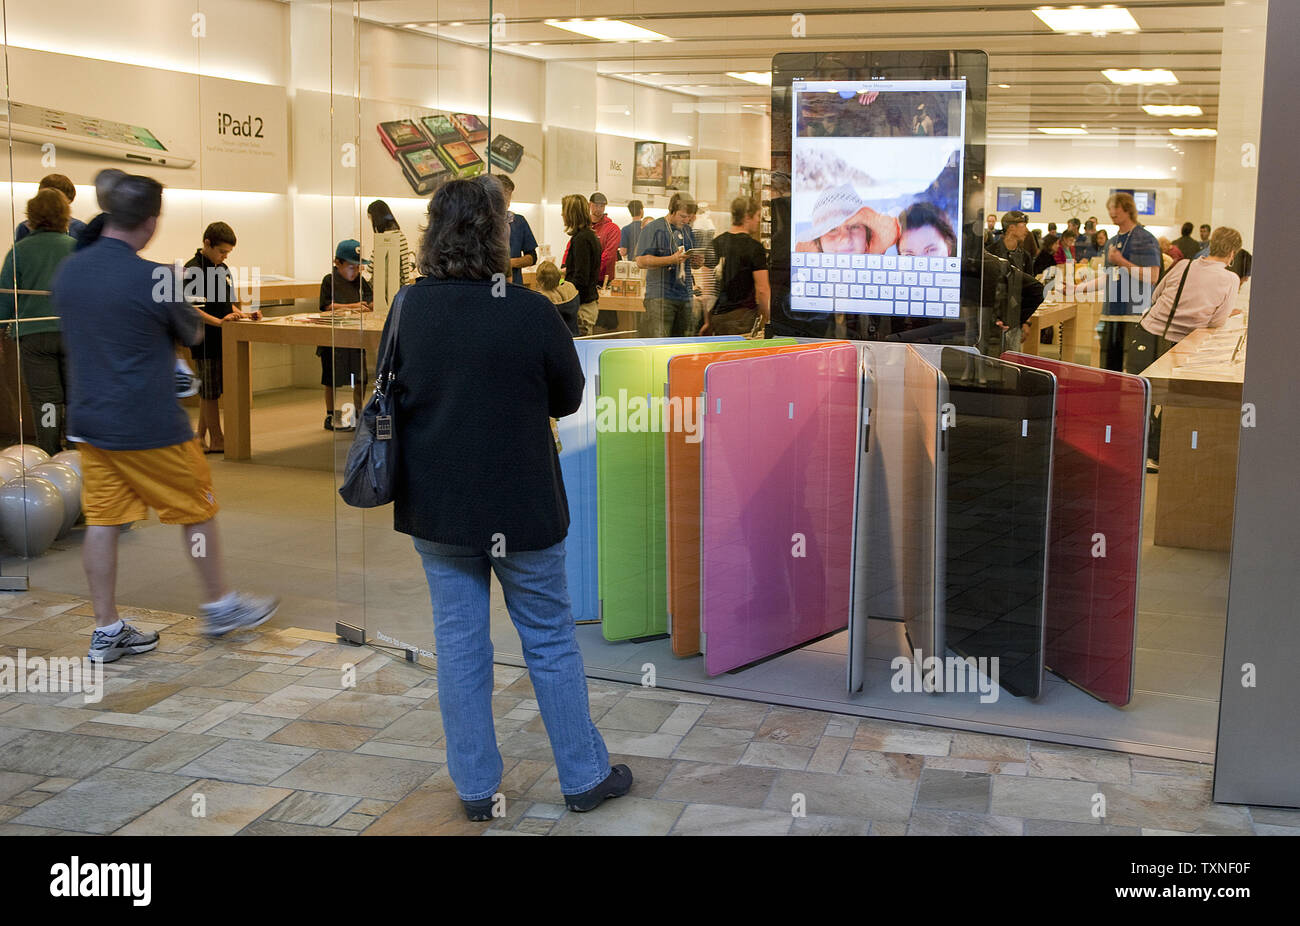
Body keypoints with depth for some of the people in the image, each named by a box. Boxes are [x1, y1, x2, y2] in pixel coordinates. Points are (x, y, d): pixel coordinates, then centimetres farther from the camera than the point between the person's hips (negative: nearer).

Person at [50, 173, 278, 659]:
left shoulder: (67, 270, 2)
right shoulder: (153, 278, -18)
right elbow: (193, 334, -1)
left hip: (89, 418, 7)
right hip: (149, 426, -6)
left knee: (102, 520, 9)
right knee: (197, 511, 11)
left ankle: (106, 631, 14)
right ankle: (220, 605, 25)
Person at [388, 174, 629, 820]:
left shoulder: (408, 308, -5)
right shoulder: (531, 312, -17)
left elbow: (391, 393, 8)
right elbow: (568, 398, -4)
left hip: (434, 504, 4)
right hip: (519, 506, -3)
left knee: (458, 640, 13)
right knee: (549, 640, 11)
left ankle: (475, 789, 22)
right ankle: (584, 776, 24)